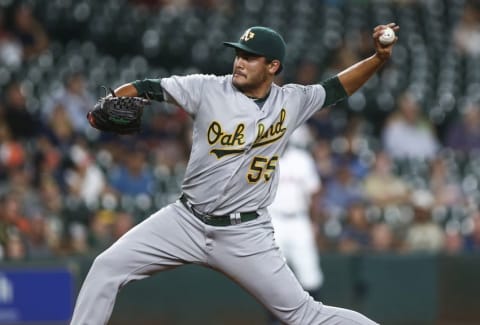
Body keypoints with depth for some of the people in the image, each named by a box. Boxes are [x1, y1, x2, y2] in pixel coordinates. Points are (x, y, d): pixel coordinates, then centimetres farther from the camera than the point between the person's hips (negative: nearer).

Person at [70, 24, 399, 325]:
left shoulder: (291, 102, 0)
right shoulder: (207, 89, -7)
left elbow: (337, 87, 13)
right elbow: (145, 88, -10)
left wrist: (379, 57, -2)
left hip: (246, 233, -1)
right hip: (187, 221, 1)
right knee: (107, 267, -8)